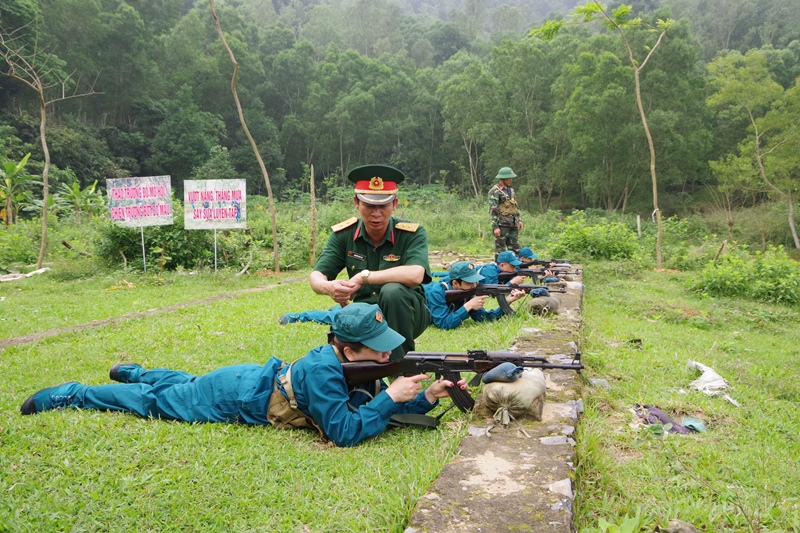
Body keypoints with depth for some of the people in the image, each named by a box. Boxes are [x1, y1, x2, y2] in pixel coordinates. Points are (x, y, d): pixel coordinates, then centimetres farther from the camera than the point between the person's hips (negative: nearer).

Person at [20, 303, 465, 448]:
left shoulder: (350, 363, -11)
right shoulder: (322, 371, -37)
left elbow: (378, 401, -6)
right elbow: (345, 432, -39)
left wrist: (430, 396, -19)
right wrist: (391, 397, -36)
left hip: (249, 378, 7)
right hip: (232, 398, -7)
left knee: (182, 384, 32)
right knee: (153, 401, 13)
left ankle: (132, 372, 56)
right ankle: (68, 395, 31)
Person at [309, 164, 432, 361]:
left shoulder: (412, 233, -17)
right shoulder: (344, 234, -7)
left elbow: (415, 275, -34)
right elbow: (315, 277, -12)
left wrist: (363, 277, -33)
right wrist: (329, 287, -37)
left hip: (406, 314, -3)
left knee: (393, 290, -34)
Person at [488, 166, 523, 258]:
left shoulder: (510, 190, 17)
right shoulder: (495, 191, -9)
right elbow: (493, 210, -14)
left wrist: (519, 220, 17)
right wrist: (495, 227, -19)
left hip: (513, 225, 8)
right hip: (502, 225, -8)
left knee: (515, 248, 9)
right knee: (500, 249, -3)